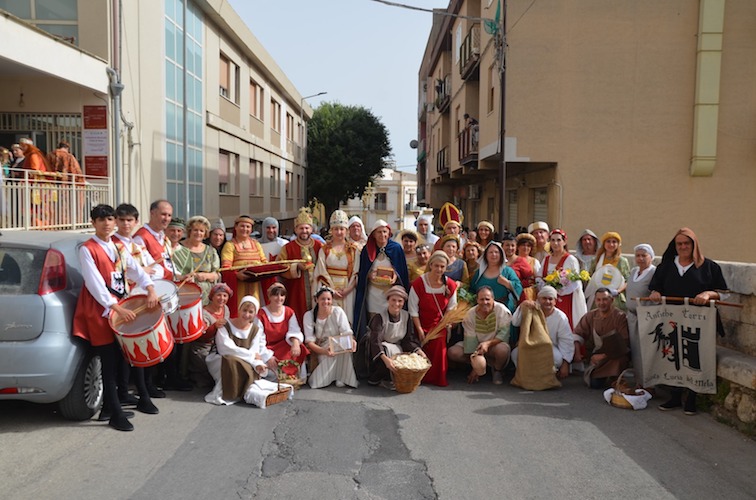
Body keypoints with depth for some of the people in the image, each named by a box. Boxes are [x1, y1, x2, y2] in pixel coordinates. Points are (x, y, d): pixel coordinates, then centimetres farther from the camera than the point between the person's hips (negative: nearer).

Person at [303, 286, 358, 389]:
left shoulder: (338, 311, -9)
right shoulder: (309, 315, -10)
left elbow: (347, 332, -15)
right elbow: (309, 341, -16)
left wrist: (351, 340, -42)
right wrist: (324, 351, -37)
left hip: (338, 345, 1)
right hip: (320, 350, -1)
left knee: (346, 347, -34)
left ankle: (342, 377, -15)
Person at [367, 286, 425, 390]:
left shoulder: (406, 316, -4)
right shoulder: (379, 317, -20)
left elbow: (409, 339, -1)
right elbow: (375, 341, -31)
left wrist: (419, 351, -20)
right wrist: (385, 358, -47)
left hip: (397, 348, 5)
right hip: (381, 350, -5)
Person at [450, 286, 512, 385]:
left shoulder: (502, 310, -17)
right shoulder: (470, 314, -10)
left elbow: (504, 334, -22)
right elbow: (470, 340, -12)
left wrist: (488, 343, -38)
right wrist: (474, 366, -17)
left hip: (495, 345, -3)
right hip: (477, 347, 3)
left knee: (502, 349, -39)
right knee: (453, 353, -19)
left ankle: (497, 371, -3)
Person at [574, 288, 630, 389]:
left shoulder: (620, 316, -14)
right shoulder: (590, 315, 0)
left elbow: (624, 344, -19)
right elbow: (578, 333, 5)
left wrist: (604, 355, -18)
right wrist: (577, 352, -11)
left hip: (616, 357, -3)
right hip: (596, 355, 3)